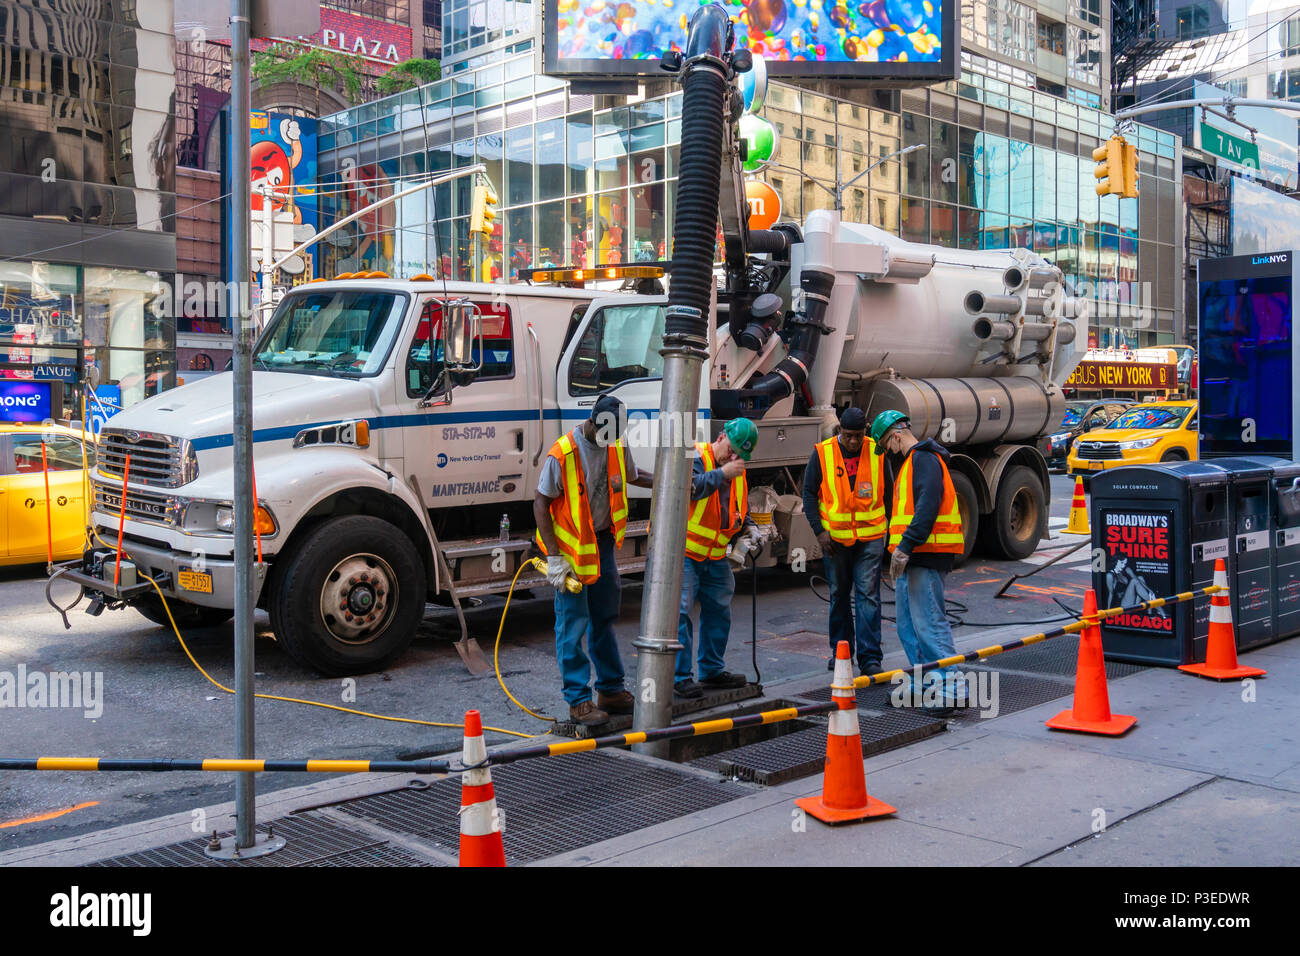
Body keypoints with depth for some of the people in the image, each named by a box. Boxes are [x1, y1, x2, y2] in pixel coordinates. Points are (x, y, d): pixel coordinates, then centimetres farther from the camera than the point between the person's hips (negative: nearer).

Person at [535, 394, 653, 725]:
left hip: (602, 543, 6)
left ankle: (610, 690, 25)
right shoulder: (562, 455, -21)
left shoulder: (617, 446, -2)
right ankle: (579, 701, 5)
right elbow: (540, 503, -16)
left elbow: (632, 476, 19)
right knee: (573, 625, -3)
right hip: (569, 547, -6)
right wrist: (554, 557, -20)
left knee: (604, 619, 14)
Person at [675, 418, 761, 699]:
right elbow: (685, 488, -32)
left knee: (718, 612, 14)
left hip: (715, 556, 8)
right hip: (683, 552, -8)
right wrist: (722, 473, -29)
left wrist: (749, 529, 5)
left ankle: (712, 670, 27)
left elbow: (741, 511, 25)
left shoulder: (737, 472, 12)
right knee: (680, 612, -9)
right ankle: (680, 676, -2)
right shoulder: (694, 458, -12)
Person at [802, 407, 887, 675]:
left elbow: (888, 492, 8)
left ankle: (869, 657, -4)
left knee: (868, 594, -6)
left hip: (870, 537, -1)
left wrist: (890, 529, 5)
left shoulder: (877, 452, -2)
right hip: (834, 537, 1)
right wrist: (819, 530, -7)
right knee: (838, 595, 12)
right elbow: (809, 494, 0)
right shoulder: (822, 453, -4)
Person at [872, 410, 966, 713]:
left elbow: (928, 505, -24)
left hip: (926, 556, -11)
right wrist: (901, 549, 21)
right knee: (908, 625, 14)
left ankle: (951, 685, -14)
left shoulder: (924, 459, -10)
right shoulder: (910, 462, 24)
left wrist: (905, 545, -28)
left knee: (928, 622, -14)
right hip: (913, 557, 11)